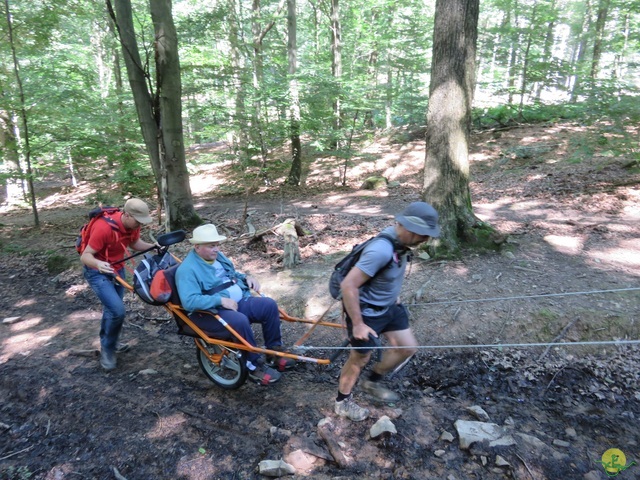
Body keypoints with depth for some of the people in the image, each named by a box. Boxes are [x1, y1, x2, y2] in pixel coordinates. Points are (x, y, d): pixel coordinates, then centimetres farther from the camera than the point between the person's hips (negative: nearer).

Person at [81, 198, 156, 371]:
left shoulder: (133, 224, -12)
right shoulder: (104, 227, -33)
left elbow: (134, 242, 8)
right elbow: (85, 256, -30)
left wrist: (154, 246, -9)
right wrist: (98, 263, -51)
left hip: (117, 269, 7)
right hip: (98, 272, -7)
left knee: (112, 308, 20)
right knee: (117, 310, -18)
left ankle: (109, 342, 42)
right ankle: (107, 348, 4)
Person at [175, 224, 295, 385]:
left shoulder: (218, 256, 13)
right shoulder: (188, 269, -15)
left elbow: (233, 275, 28)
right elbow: (189, 302, -25)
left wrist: (247, 277, 6)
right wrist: (220, 300, -28)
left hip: (239, 302, 8)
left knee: (269, 305, -10)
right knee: (240, 321, -36)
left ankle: (274, 352, 3)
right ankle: (254, 366, -16)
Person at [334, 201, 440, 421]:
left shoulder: (400, 240, -7)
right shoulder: (381, 250, -35)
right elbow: (348, 285, -33)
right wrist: (358, 324, -26)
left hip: (389, 306, 9)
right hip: (367, 310, -8)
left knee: (407, 347, 15)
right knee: (360, 357, 9)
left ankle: (372, 382, 35)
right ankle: (342, 402, 33)